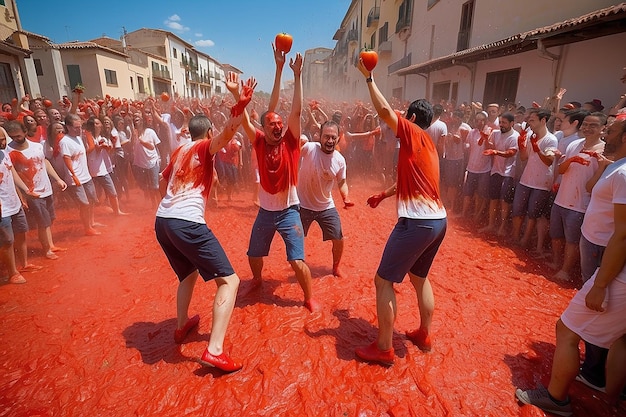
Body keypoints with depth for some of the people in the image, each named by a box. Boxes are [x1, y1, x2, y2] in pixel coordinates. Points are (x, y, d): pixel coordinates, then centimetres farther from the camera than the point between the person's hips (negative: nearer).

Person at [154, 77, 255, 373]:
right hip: (187, 223, -8)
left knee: (188, 273, 31)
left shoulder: (179, 151, 23)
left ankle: (181, 326, 41)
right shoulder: (205, 146, 5)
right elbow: (228, 132, -18)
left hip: (162, 221, 8)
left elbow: (162, 184, 35)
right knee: (229, 280, -5)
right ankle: (214, 351, -13)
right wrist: (241, 105, -26)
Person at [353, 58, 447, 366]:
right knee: (419, 277, 25)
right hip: (438, 220, 10)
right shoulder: (427, 144, 20)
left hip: (417, 222, -10)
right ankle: (424, 335, 37)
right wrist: (383, 195, 33)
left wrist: (368, 77, -3)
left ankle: (383, 348, 11)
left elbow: (384, 110, -16)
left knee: (384, 281, 1)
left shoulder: (414, 134, -4)